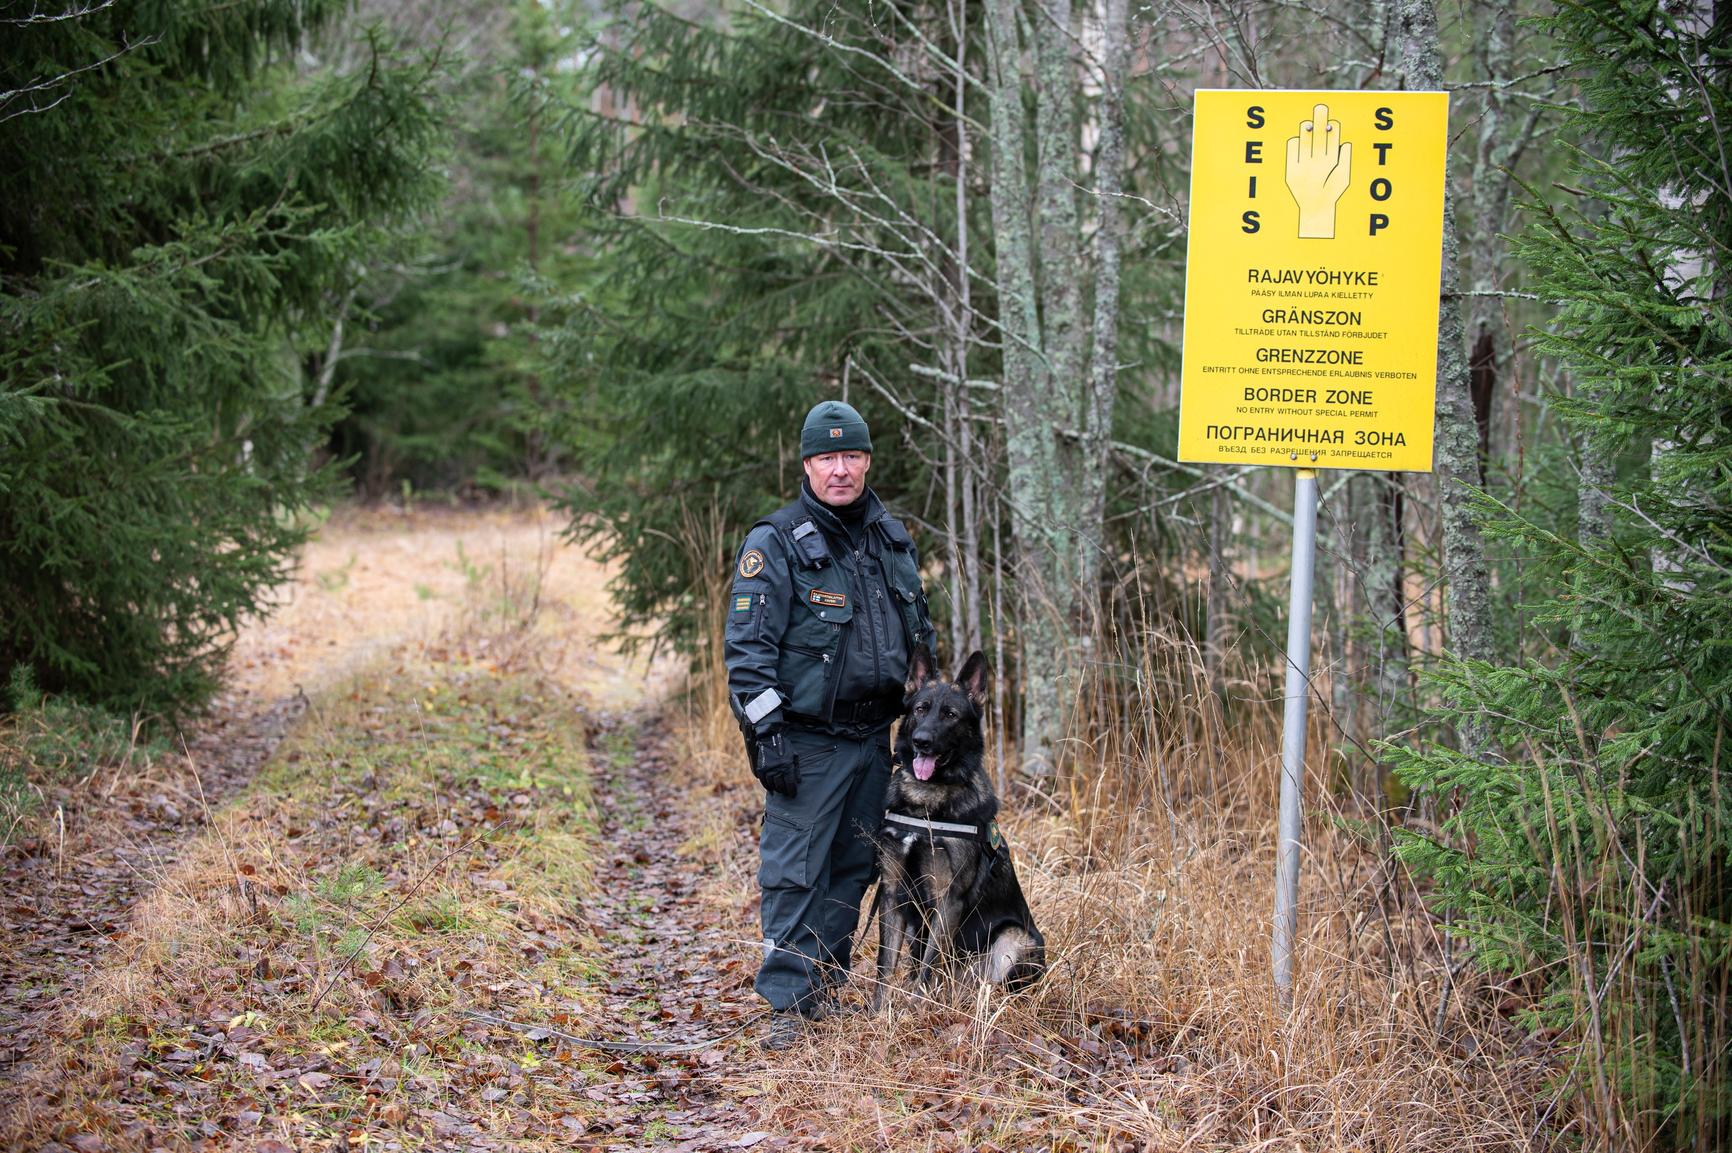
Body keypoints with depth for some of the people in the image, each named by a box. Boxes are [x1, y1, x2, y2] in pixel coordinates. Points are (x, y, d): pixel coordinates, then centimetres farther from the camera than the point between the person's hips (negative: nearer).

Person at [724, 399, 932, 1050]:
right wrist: (764, 733, -18)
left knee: (854, 871, 11)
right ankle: (789, 1004, -5)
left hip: (873, 737, 6)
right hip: (807, 744, -6)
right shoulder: (777, 543, -8)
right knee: (794, 873, -7)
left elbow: (920, 633, 22)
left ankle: (826, 988, 21)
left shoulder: (892, 539, 11)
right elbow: (748, 646, -12)